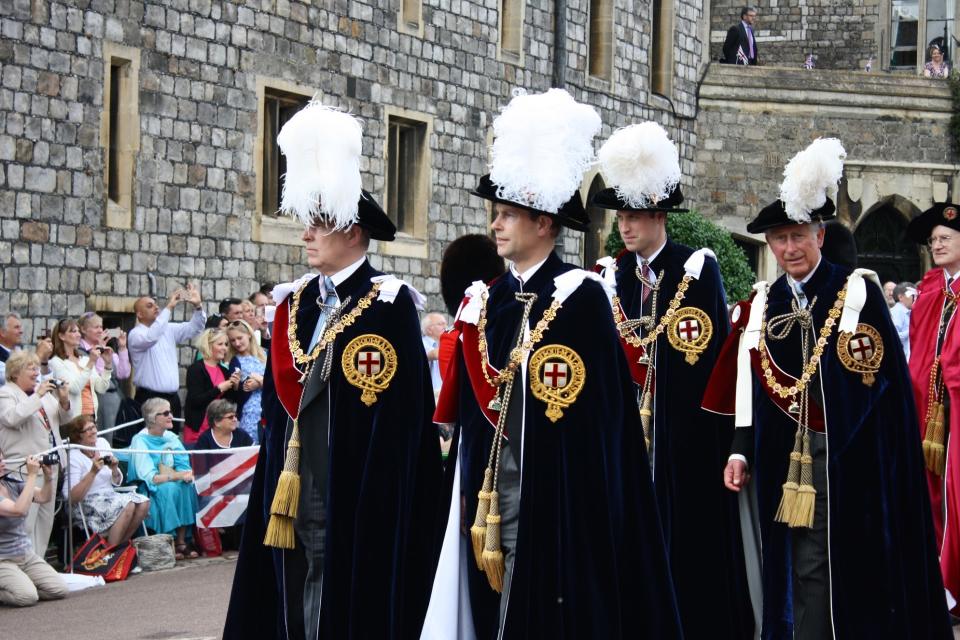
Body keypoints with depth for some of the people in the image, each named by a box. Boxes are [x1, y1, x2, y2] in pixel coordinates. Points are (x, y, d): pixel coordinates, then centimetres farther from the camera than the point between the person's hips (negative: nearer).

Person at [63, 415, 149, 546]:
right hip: (87, 505, -7)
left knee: (144, 503, -17)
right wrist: (93, 472, -24)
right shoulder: (74, 457, -10)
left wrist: (114, 470, -9)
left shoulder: (102, 443, 7)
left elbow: (116, 483, 14)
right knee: (128, 505, -29)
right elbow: (71, 498, -19)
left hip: (109, 496, 7)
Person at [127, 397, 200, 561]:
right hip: (146, 491, -6)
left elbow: (185, 468, 0)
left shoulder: (171, 437, 7)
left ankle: (181, 541, -24)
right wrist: (178, 475, -28)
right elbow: (149, 478, -21)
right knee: (169, 489, -34)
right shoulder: (140, 441, -12)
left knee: (189, 486, -24)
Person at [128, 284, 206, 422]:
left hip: (172, 398, 6)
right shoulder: (135, 334, -5)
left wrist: (198, 306, -9)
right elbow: (151, 336, -26)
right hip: (149, 399, -6)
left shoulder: (168, 329, 15)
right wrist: (169, 307, -23)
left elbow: (193, 329, 10)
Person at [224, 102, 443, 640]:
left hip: (357, 496, -7)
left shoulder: (390, 304, -8)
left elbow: (402, 417, -13)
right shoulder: (297, 303, 13)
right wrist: (276, 487, 12)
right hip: (294, 491, 7)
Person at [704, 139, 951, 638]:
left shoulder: (858, 292, -3)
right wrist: (741, 451, 1)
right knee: (806, 570, 3)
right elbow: (750, 387, 9)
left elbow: (891, 381, -5)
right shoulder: (763, 305, 9)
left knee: (858, 568, 2)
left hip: (853, 459, -3)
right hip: (792, 461, 3)